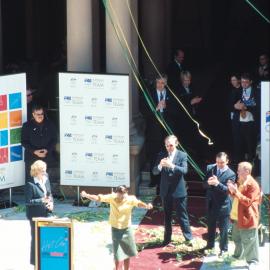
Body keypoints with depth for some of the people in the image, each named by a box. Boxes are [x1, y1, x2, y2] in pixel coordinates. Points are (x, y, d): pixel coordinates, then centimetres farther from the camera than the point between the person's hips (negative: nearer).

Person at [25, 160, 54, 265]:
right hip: (35, 215, -7)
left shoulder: (46, 180, 5)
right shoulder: (30, 184, -16)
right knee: (36, 237, 2)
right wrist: (42, 200, -27)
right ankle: (35, 260, 13)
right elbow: (28, 201, -18)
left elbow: (50, 194, 16)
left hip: (45, 213, 7)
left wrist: (51, 202, -4)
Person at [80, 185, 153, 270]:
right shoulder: (112, 197, -13)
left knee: (127, 255, 14)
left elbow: (139, 203, -32)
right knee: (118, 256, -4)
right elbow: (98, 198, -19)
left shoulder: (130, 199, -14)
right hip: (115, 229, -1)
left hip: (127, 229, 1)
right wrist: (86, 195, -37)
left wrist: (146, 206, -55)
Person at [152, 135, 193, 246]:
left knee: (182, 215, 4)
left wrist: (172, 166, -35)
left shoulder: (182, 155, -5)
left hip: (179, 190, -3)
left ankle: (189, 238, 14)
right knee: (167, 216, 11)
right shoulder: (161, 155, 3)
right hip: (166, 191, 3)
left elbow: (184, 170, -19)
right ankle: (167, 239, 19)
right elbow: (154, 171, -3)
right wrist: (160, 165, -25)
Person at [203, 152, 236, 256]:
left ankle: (223, 248, 19)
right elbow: (204, 183, -1)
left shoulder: (231, 174, -13)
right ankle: (210, 244, 38)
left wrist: (217, 183, -36)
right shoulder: (210, 168, -1)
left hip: (223, 204, -4)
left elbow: (227, 190, -21)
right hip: (211, 202, 4)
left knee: (223, 228, 5)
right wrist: (208, 182, -24)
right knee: (211, 225, 20)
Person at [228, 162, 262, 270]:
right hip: (237, 216, 9)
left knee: (249, 241, -1)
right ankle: (238, 255, 41)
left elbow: (248, 201, -24)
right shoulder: (240, 181, 10)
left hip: (247, 218, -9)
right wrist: (232, 191, -1)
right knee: (237, 238, 23)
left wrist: (236, 192, -28)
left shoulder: (252, 185, -20)